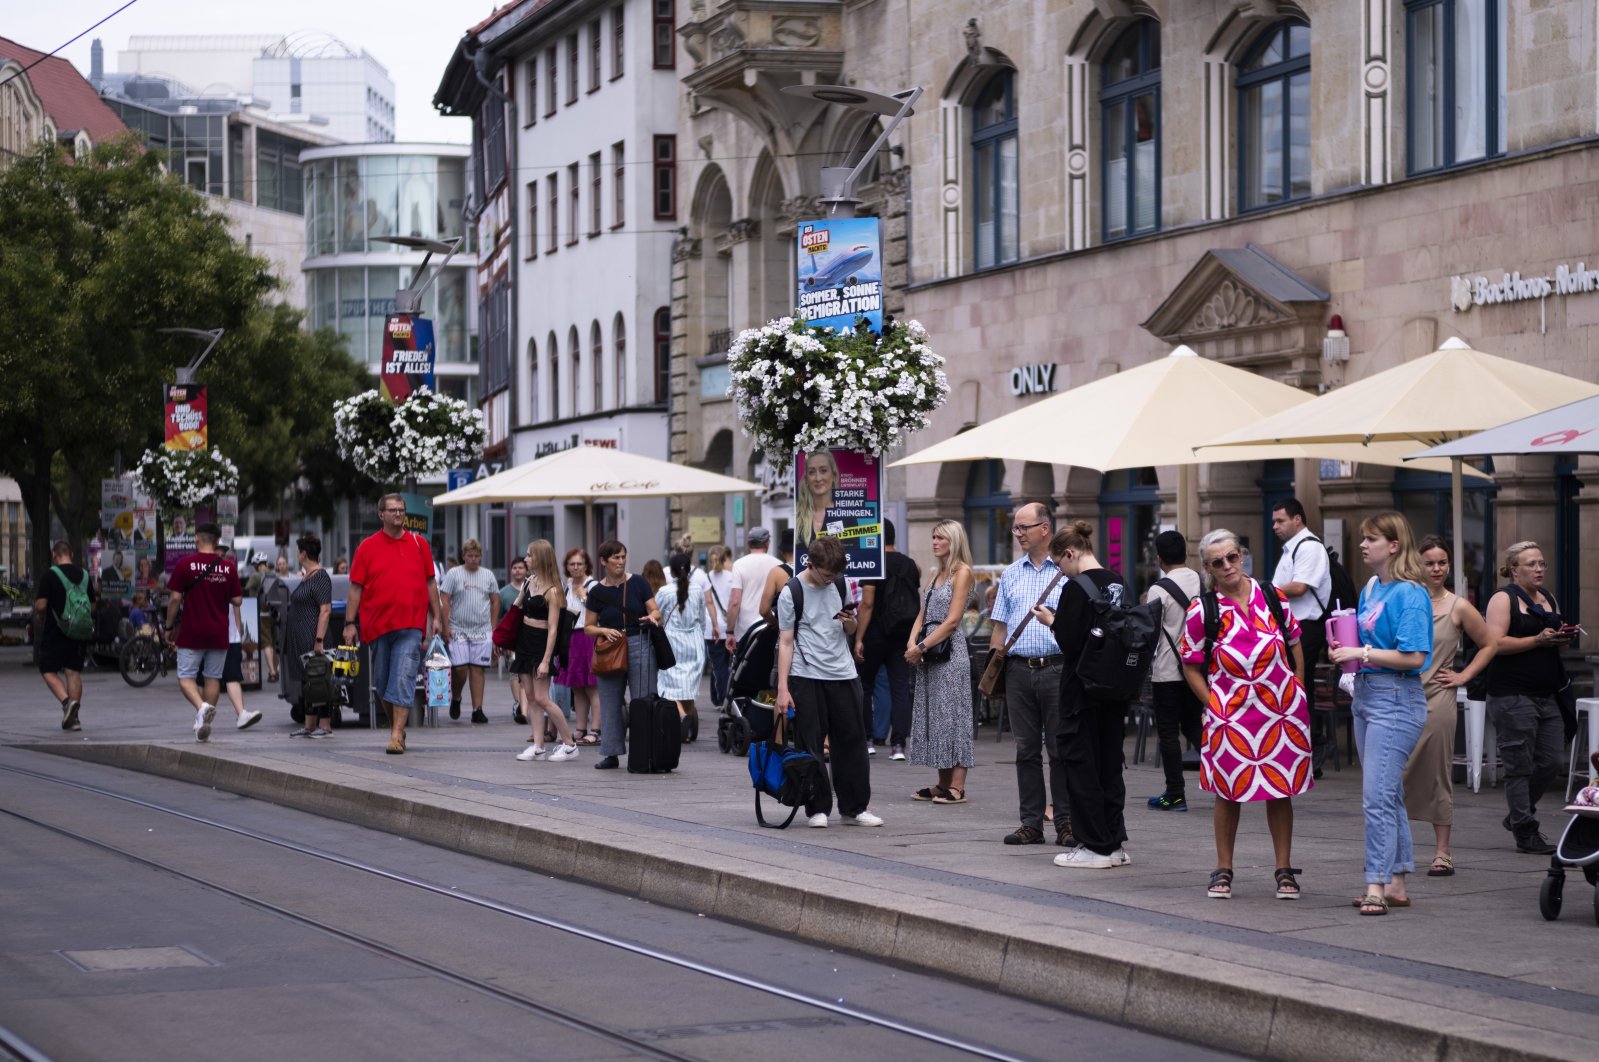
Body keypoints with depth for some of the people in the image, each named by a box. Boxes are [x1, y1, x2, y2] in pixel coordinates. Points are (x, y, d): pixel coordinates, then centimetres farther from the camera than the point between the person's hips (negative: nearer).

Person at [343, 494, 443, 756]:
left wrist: (436, 616, 9)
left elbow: (430, 583, 13)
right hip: (378, 624, 1)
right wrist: (350, 623, -1)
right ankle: (396, 726, 27)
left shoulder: (419, 544, 8)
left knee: (403, 679, -12)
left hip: (411, 624, -1)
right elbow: (356, 587, 4)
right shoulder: (367, 547, 5)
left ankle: (397, 735, -16)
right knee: (382, 681, 10)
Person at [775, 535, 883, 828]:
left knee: (851, 741, 6)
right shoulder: (791, 593, -5)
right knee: (811, 745, -1)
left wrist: (851, 622, -6)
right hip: (806, 677, -4)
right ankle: (817, 809, 7)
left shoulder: (841, 586, 8)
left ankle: (854, 808, 13)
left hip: (843, 674, 4)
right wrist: (782, 688, -10)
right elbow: (786, 642, -4)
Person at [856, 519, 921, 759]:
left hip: (877, 632, -4)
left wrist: (859, 638, -12)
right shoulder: (910, 565, 9)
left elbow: (867, 604, -14)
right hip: (904, 634, 4)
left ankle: (867, 739, 10)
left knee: (865, 686, 10)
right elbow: (917, 602, 15)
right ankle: (898, 744, -5)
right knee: (900, 689, 2)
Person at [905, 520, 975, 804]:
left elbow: (952, 621, -13)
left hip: (950, 650, -8)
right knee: (932, 714, 7)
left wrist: (922, 646, -14)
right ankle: (943, 784, 11)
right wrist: (912, 642, -4)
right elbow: (922, 614, 13)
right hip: (927, 650, 8)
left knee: (951, 714, -8)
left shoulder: (962, 572, -6)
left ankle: (957, 787, -7)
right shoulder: (937, 573, 17)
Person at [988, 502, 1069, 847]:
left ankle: (1066, 823, 3)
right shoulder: (1011, 574, 15)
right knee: (1026, 750, 7)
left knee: (1060, 750, -2)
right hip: (1019, 670, 5)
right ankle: (1031, 822, 11)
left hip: (1057, 668, -5)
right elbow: (1000, 625, 17)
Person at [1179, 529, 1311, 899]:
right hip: (1230, 715, -2)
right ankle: (1223, 870, 17)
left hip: (1283, 712, 2)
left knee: (1280, 791, 6)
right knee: (1229, 792, 4)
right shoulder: (1201, 610, -4)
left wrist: (1298, 695, 6)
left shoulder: (1272, 597, 3)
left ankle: (1284, 869, 15)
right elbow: (1190, 667, 2)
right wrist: (1214, 706, -6)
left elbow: (1296, 647, 13)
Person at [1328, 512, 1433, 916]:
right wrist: (1343, 650, 4)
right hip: (1366, 694, 10)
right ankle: (1396, 885, 18)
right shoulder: (1370, 590, 13)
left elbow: (1414, 656, -19)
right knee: (1388, 795, 13)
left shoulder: (1410, 594, -13)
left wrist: (1363, 653, -18)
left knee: (1378, 795, -13)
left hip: (1396, 699, -9)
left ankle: (1376, 886, -12)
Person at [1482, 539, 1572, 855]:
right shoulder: (1503, 599, -5)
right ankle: (1525, 833, 3)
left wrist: (1563, 638, 4)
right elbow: (1495, 643, -16)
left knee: (1553, 762, 7)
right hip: (1513, 696, -8)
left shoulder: (1548, 599, 18)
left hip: (1545, 696, 8)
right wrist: (1538, 640, -19)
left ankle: (1519, 815, 27)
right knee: (1519, 766, -3)